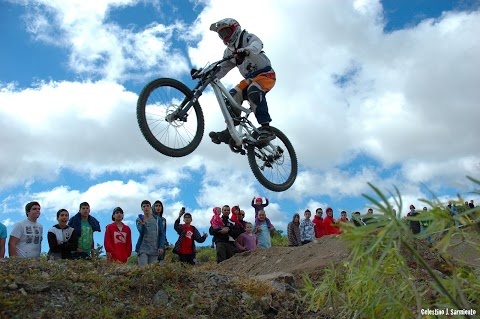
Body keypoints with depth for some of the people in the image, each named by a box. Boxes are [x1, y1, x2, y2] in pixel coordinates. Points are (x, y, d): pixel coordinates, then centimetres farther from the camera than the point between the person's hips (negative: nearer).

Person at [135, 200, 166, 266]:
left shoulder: (157, 219, 6)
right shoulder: (139, 220, 3)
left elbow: (162, 234, 5)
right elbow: (142, 232, -12)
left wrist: (161, 247, -7)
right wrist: (142, 224, -32)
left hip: (155, 249, 1)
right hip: (143, 248, -1)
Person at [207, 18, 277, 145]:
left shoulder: (248, 37, -4)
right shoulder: (229, 52, 16)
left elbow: (256, 46, -28)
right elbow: (221, 70, 8)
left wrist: (245, 51, -52)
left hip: (265, 73, -7)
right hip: (249, 79, 7)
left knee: (254, 92, -34)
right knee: (233, 96, -15)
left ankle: (266, 129, -38)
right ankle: (230, 131, -16)